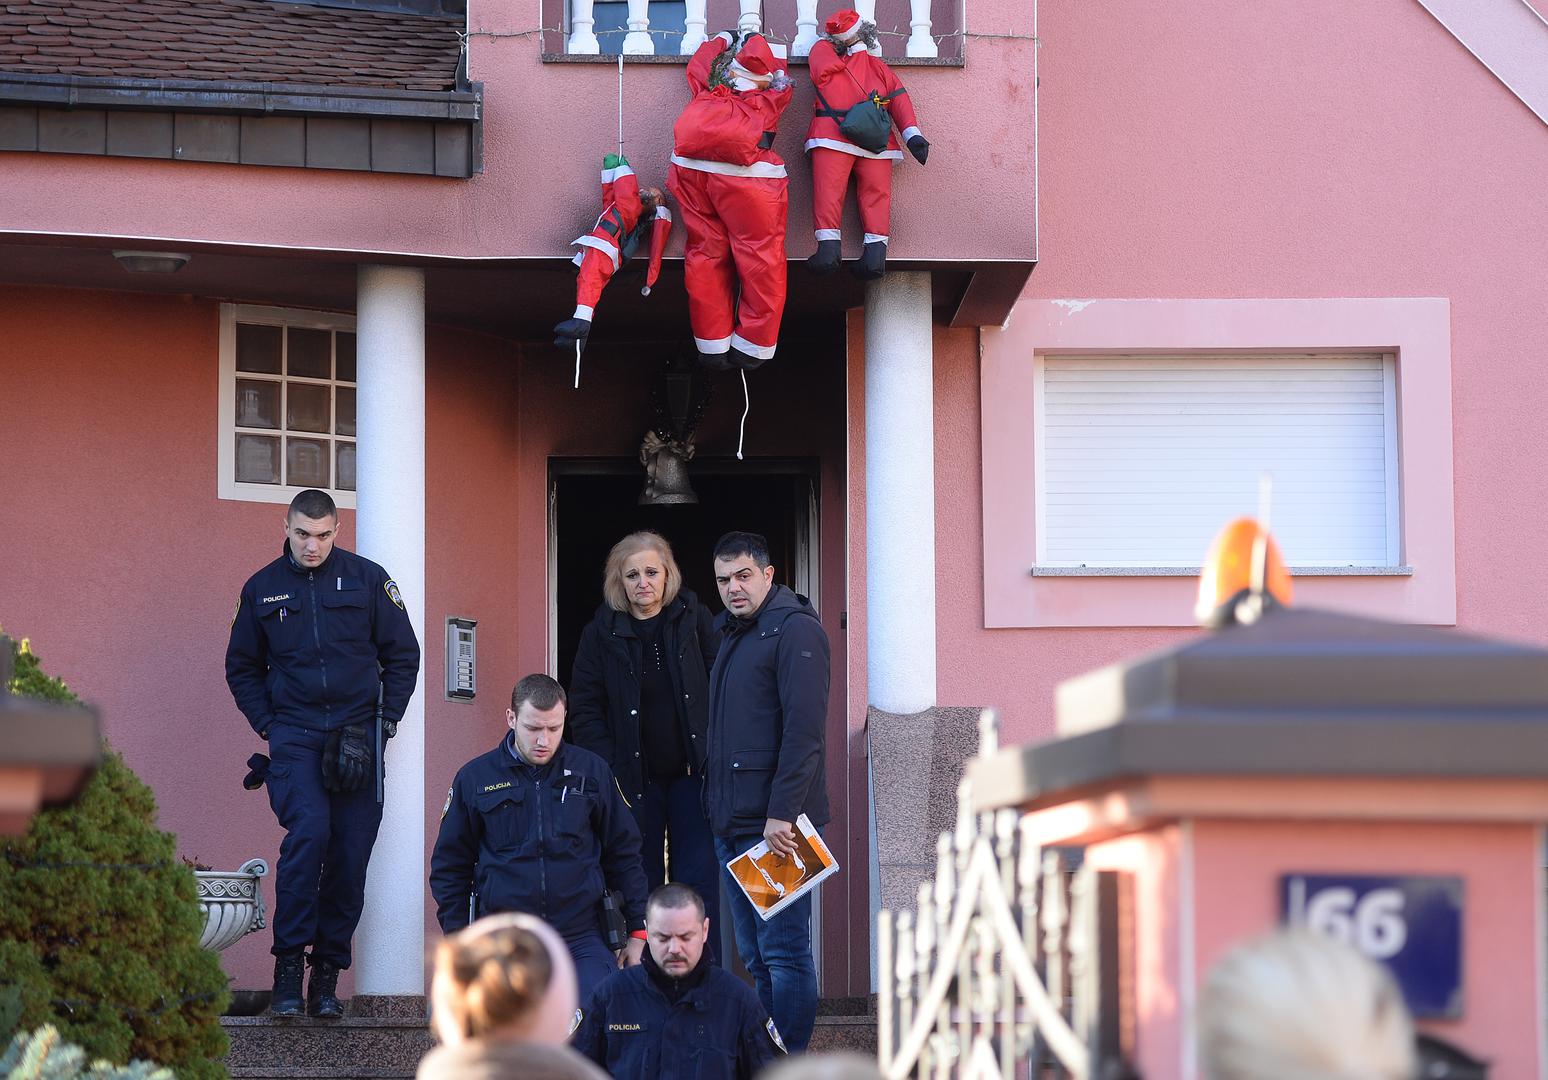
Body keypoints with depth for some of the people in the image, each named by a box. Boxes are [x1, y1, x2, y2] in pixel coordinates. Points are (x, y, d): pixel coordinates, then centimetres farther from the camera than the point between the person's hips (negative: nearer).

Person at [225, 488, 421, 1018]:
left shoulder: (367, 579, 5)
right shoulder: (262, 588, 8)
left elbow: (403, 654, 11)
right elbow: (241, 667, 18)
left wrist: (386, 720, 2)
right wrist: (267, 724, 6)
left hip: (357, 732, 1)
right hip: (295, 732, -1)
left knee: (351, 851, -1)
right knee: (308, 832, -21)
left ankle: (327, 976, 8)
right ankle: (289, 966, -15)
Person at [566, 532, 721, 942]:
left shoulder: (695, 620, 2)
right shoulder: (601, 634, 2)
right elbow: (585, 711, 3)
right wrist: (607, 773, -8)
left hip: (692, 773, -1)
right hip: (634, 780, 1)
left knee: (698, 884, -2)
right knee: (641, 884, 4)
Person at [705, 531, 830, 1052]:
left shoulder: (794, 629, -8)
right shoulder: (732, 634, 20)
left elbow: (803, 730, -17)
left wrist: (782, 813, -22)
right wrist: (717, 804, 15)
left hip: (775, 822, -9)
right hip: (732, 824, 9)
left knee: (783, 954, -9)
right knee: (755, 957, 11)